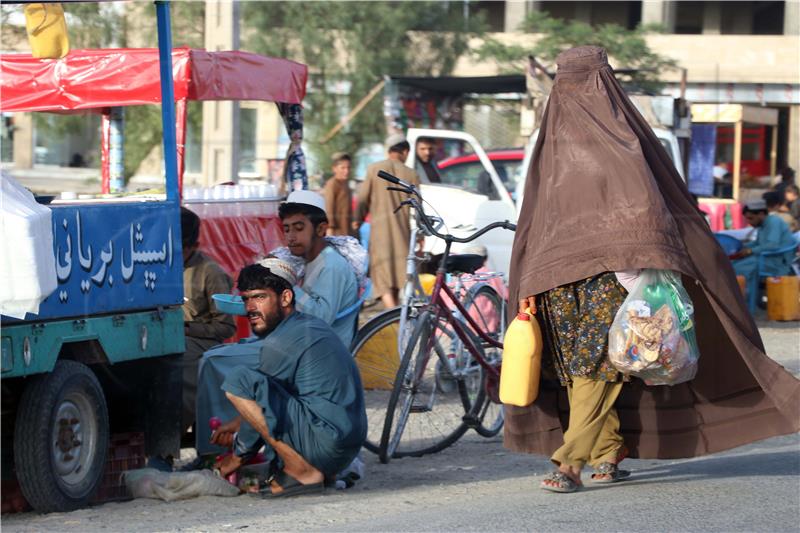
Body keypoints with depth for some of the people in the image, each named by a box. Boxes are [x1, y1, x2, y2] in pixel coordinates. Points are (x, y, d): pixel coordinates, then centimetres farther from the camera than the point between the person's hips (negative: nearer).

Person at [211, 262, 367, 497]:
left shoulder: (279, 344, -13)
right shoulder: (309, 324, 16)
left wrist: (237, 456, 9)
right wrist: (238, 423, 29)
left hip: (324, 446, -10)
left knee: (239, 381, -15)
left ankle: (302, 472, -13)